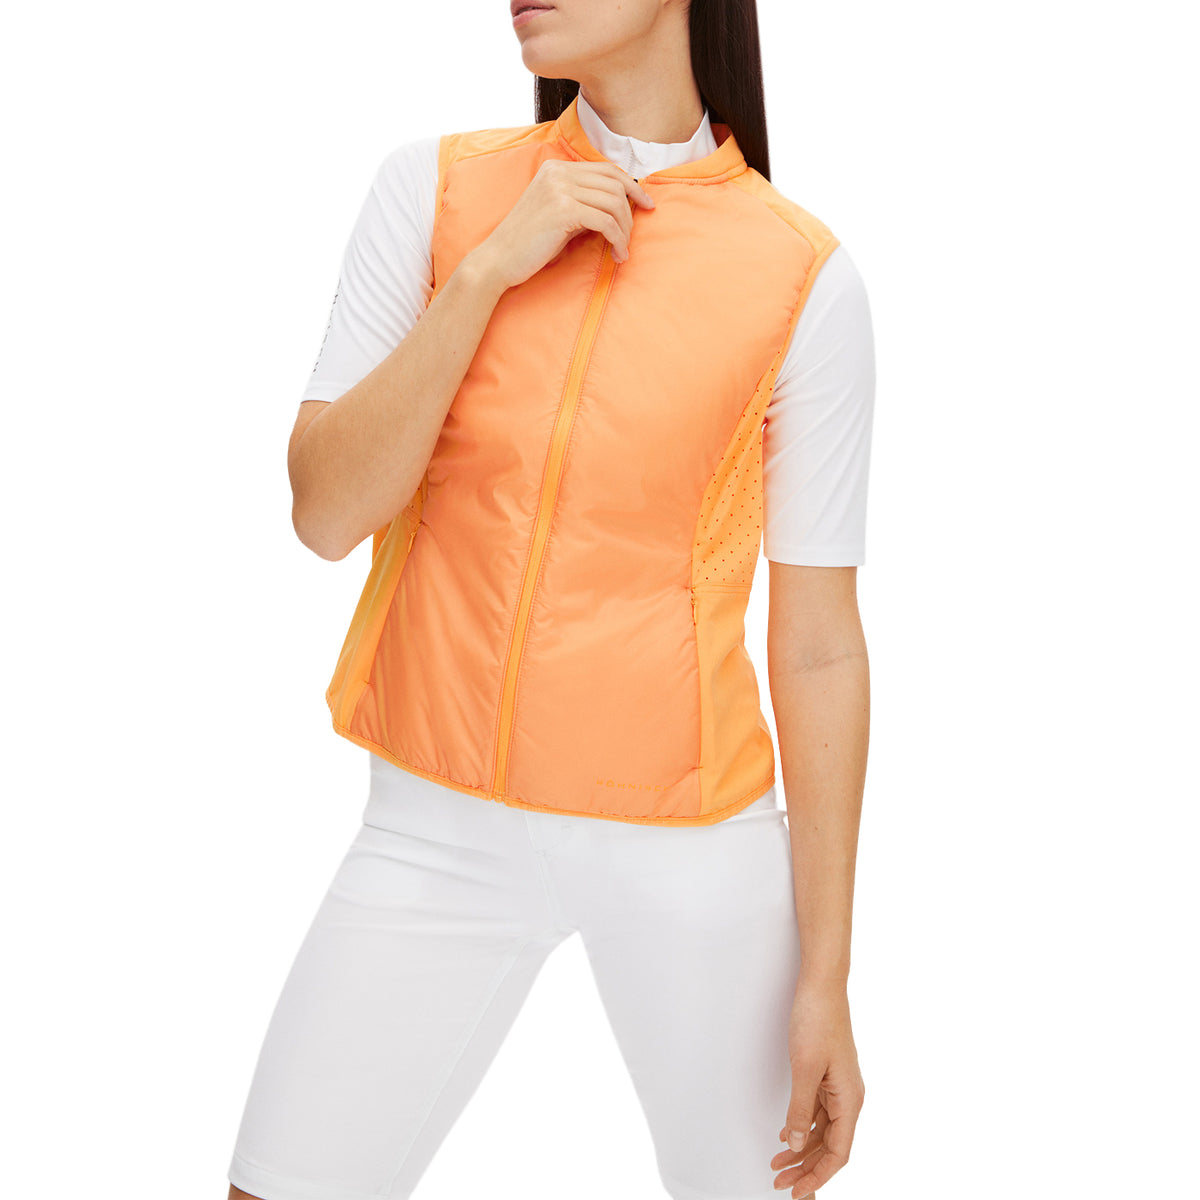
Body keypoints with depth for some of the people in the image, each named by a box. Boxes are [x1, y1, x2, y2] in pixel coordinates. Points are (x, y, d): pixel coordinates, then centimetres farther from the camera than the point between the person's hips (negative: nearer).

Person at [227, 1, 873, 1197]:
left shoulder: (804, 277, -7)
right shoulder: (434, 187, 0)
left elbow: (820, 644, -4)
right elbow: (325, 512, -7)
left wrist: (826, 973, -3)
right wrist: (488, 268, -17)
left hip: (688, 846, -1)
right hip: (437, 829, 2)